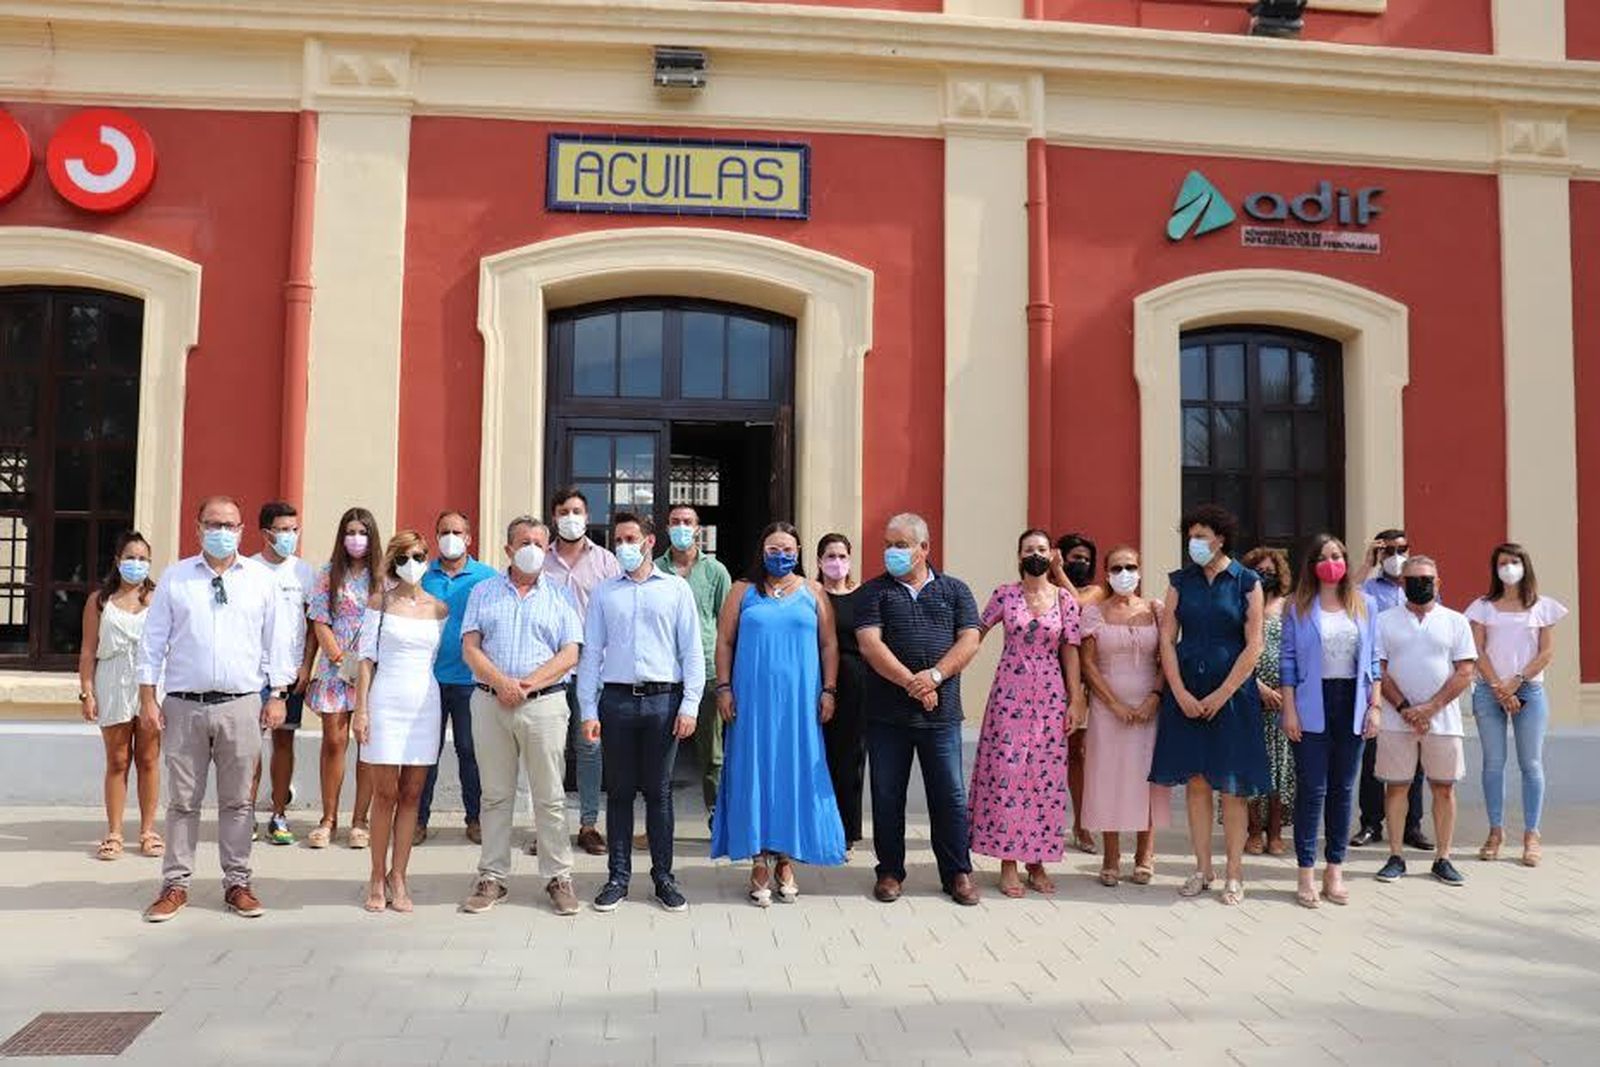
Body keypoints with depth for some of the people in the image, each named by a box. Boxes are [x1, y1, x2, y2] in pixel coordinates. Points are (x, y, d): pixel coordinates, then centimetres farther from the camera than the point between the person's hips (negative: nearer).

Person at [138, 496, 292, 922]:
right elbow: (154, 639, 7)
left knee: (238, 800, 7)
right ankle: (176, 884, 17)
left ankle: (237, 882, 17)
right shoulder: (175, 578, 6)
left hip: (241, 706, 0)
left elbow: (276, 639, 7)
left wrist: (277, 695, 4)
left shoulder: (261, 579, 6)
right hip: (184, 706, 0)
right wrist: (148, 696, 2)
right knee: (182, 800, 7)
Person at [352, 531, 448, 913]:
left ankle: (398, 877, 13)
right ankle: (378, 878, 11)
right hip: (386, 701, -2)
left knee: (411, 795, 5)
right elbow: (367, 657, 1)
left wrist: (440, 708, 7)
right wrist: (361, 709, -5)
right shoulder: (380, 602, 2)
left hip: (426, 704, 2)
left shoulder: (440, 609, 8)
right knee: (385, 794, 0)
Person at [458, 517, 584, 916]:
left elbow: (570, 655, 0)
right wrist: (501, 683, -13)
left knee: (550, 796, 1)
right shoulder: (484, 592, 13)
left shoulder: (560, 595, 9)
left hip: (544, 704, -1)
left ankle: (558, 876, 9)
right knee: (495, 795, 7)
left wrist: (527, 684, -12)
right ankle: (492, 877, 16)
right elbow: (470, 648, 3)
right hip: (490, 702, 1)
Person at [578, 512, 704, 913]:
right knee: (620, 791, 6)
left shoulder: (676, 589, 6)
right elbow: (591, 653, 9)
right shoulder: (604, 592, 10)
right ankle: (618, 876, 15)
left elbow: (692, 651, 4)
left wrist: (689, 705, -4)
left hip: (663, 699, -1)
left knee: (659, 791, 4)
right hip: (617, 699, 1)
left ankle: (663, 876, 14)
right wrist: (588, 710, 2)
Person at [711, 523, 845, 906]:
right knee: (754, 771, 1)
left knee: (796, 771, 3)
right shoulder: (743, 590, 7)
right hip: (752, 699, -1)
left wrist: (829, 691, 0)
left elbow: (829, 644, 8)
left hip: (800, 701, 1)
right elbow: (724, 640, 5)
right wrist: (723, 688, -3)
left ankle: (786, 860, 14)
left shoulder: (812, 592, 8)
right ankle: (759, 862, 8)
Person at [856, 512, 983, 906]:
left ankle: (958, 873, 17)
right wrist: (911, 683, -16)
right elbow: (869, 644, -7)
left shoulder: (954, 590, 10)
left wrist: (935, 675, -15)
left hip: (941, 711, 0)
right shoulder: (874, 591, 5)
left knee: (950, 796, 4)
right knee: (887, 796, 7)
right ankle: (890, 871, 20)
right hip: (887, 712, 0)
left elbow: (969, 641, 0)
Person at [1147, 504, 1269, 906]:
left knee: (1232, 786, 2)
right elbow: (1167, 639, 3)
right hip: (1186, 694, 3)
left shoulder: (1247, 582, -1)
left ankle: (1234, 873, 11)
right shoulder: (1181, 581, 6)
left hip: (1232, 693, -2)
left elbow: (1253, 646, -5)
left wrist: (1221, 695, -10)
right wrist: (1181, 693, -7)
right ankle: (1202, 868, 16)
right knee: (1195, 782, 6)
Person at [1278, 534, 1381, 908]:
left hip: (1351, 704, 3)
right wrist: (1289, 710, -7)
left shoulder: (1365, 605, 9)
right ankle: (1306, 873, 5)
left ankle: (1335, 870, 16)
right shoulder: (1299, 609, 1)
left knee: (1343, 789, 7)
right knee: (1312, 789, -2)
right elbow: (1288, 662, -1)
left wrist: (1374, 707, 3)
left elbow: (1373, 661, 9)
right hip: (1312, 706, -3)